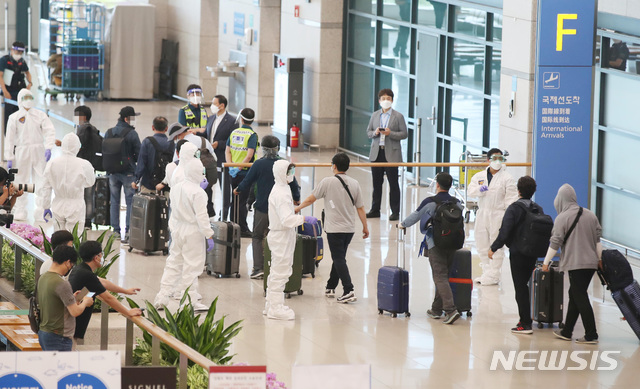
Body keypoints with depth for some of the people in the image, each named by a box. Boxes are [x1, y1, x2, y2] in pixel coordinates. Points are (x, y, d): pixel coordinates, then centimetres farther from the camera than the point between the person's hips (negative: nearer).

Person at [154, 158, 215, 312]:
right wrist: (209, 236, -14)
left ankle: (162, 297, 13)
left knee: (173, 264, 14)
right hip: (193, 233, -7)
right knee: (192, 266, 0)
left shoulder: (176, 188, 3)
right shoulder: (198, 192, -18)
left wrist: (199, 187, 19)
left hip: (177, 229, 7)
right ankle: (189, 299, 3)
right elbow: (201, 217, -20)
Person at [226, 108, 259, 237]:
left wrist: (231, 166, -3)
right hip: (245, 173, -5)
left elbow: (228, 151, 2)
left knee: (234, 200, 14)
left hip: (233, 172, 5)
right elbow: (249, 155, -21)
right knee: (242, 201, -1)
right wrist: (239, 168, -13)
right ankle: (242, 229, 3)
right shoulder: (252, 135, -11)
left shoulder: (233, 133, 6)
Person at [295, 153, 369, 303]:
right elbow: (360, 207, 5)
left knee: (339, 259, -6)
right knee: (338, 258, 18)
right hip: (350, 228, 5)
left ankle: (349, 291, -17)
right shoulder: (354, 184, 4)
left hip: (334, 229, -5)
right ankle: (330, 287, 29)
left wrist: (297, 208, 16)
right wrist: (365, 227, 14)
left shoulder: (327, 182, -9)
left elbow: (311, 199, -1)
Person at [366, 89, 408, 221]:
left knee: (393, 184, -1)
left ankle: (395, 212, 3)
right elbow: (368, 132, 13)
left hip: (391, 154, -4)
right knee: (376, 183, 8)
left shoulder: (398, 116, 0)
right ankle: (375, 210, 15)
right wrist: (375, 133, -9)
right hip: (376, 153, 4)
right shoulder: (375, 115, 11)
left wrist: (390, 133, -17)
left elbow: (404, 134, -3)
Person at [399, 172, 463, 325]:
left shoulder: (430, 202, -8)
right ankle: (436, 309, 25)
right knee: (443, 276, 16)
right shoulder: (456, 203, 6)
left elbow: (415, 216, 3)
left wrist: (403, 224, 23)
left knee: (440, 277, -8)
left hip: (436, 245, -5)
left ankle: (451, 309, -23)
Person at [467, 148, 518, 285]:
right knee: (482, 246, 10)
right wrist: (479, 190, -20)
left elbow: (511, 200, -5)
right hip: (482, 215, 5)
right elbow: (470, 192, 4)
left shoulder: (507, 178, -1)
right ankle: (486, 273, 21)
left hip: (498, 215, -5)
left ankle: (493, 276, 1)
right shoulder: (479, 176, 11)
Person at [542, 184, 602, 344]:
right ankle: (567, 332, 20)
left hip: (575, 263, -7)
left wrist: (546, 262, 2)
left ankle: (591, 335, -7)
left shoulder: (562, 218, -8)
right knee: (575, 295, 15)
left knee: (580, 298, -4)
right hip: (591, 263, 7)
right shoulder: (590, 215, 9)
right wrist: (600, 259, 22)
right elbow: (598, 239, 13)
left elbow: (555, 243, -8)